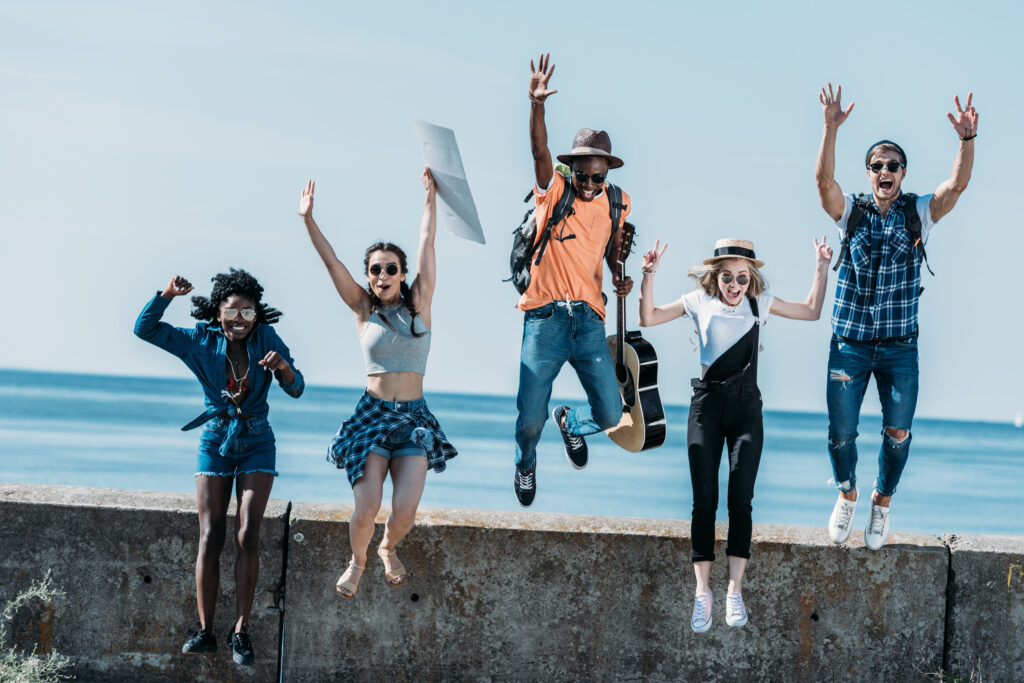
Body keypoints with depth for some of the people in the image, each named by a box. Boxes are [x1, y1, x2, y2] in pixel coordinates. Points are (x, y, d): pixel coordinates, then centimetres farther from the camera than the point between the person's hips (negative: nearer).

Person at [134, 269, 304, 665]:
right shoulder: (201, 341, -4)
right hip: (215, 443, 0)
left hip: (256, 445, 0)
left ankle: (241, 631, -8)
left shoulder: (266, 339, -5)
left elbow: (296, 390, -6)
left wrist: (283, 367, -28)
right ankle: (204, 631, -6)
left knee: (248, 536, -10)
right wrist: (168, 294, -22)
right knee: (210, 536, -7)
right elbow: (145, 329, -8)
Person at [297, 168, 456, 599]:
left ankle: (389, 549, 24)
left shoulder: (418, 304, 5)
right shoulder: (364, 309, 4)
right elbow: (331, 261, -4)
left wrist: (430, 195, 7)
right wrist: (308, 220, -12)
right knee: (367, 507, -14)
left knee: (405, 510, -11)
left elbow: (427, 244, 6)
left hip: (414, 417, 1)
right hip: (372, 414, -1)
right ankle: (357, 561, 18)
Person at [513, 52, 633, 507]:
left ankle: (572, 423, 34)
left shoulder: (617, 203, 8)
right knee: (530, 417, -5)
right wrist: (537, 105, -35)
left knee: (610, 414, -3)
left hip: (588, 318, 3)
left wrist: (620, 276, 6)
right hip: (545, 316, -3)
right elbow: (540, 150, -19)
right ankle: (525, 464, 31)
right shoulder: (554, 191, -2)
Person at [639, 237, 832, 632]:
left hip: (746, 406, 1)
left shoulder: (760, 303, 7)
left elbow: (811, 312, 15)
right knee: (704, 499, -7)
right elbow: (648, 318, 3)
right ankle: (702, 591, -5)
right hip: (707, 404, -1)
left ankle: (735, 589, -6)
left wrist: (821, 269, 6)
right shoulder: (699, 302, 3)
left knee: (740, 498, -8)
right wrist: (649, 276, -9)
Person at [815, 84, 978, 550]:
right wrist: (830, 129, -30)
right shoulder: (851, 212, 0)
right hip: (849, 343, 0)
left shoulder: (919, 214, 1)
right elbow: (824, 179, -17)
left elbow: (957, 184, -14)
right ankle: (847, 496, 32)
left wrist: (967, 139, -31)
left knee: (898, 432, 1)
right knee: (841, 432, 4)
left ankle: (882, 503, 26)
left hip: (899, 345, 0)